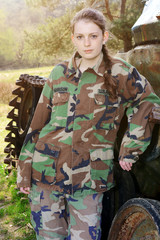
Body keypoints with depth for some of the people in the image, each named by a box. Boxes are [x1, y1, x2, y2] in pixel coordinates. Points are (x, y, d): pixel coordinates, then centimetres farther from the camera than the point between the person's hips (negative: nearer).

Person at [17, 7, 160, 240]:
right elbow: (38, 122, 8)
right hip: (45, 173, 3)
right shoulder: (60, 72, 6)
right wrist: (24, 170, 7)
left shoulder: (119, 73, -3)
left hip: (89, 178, -2)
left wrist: (130, 148, 0)